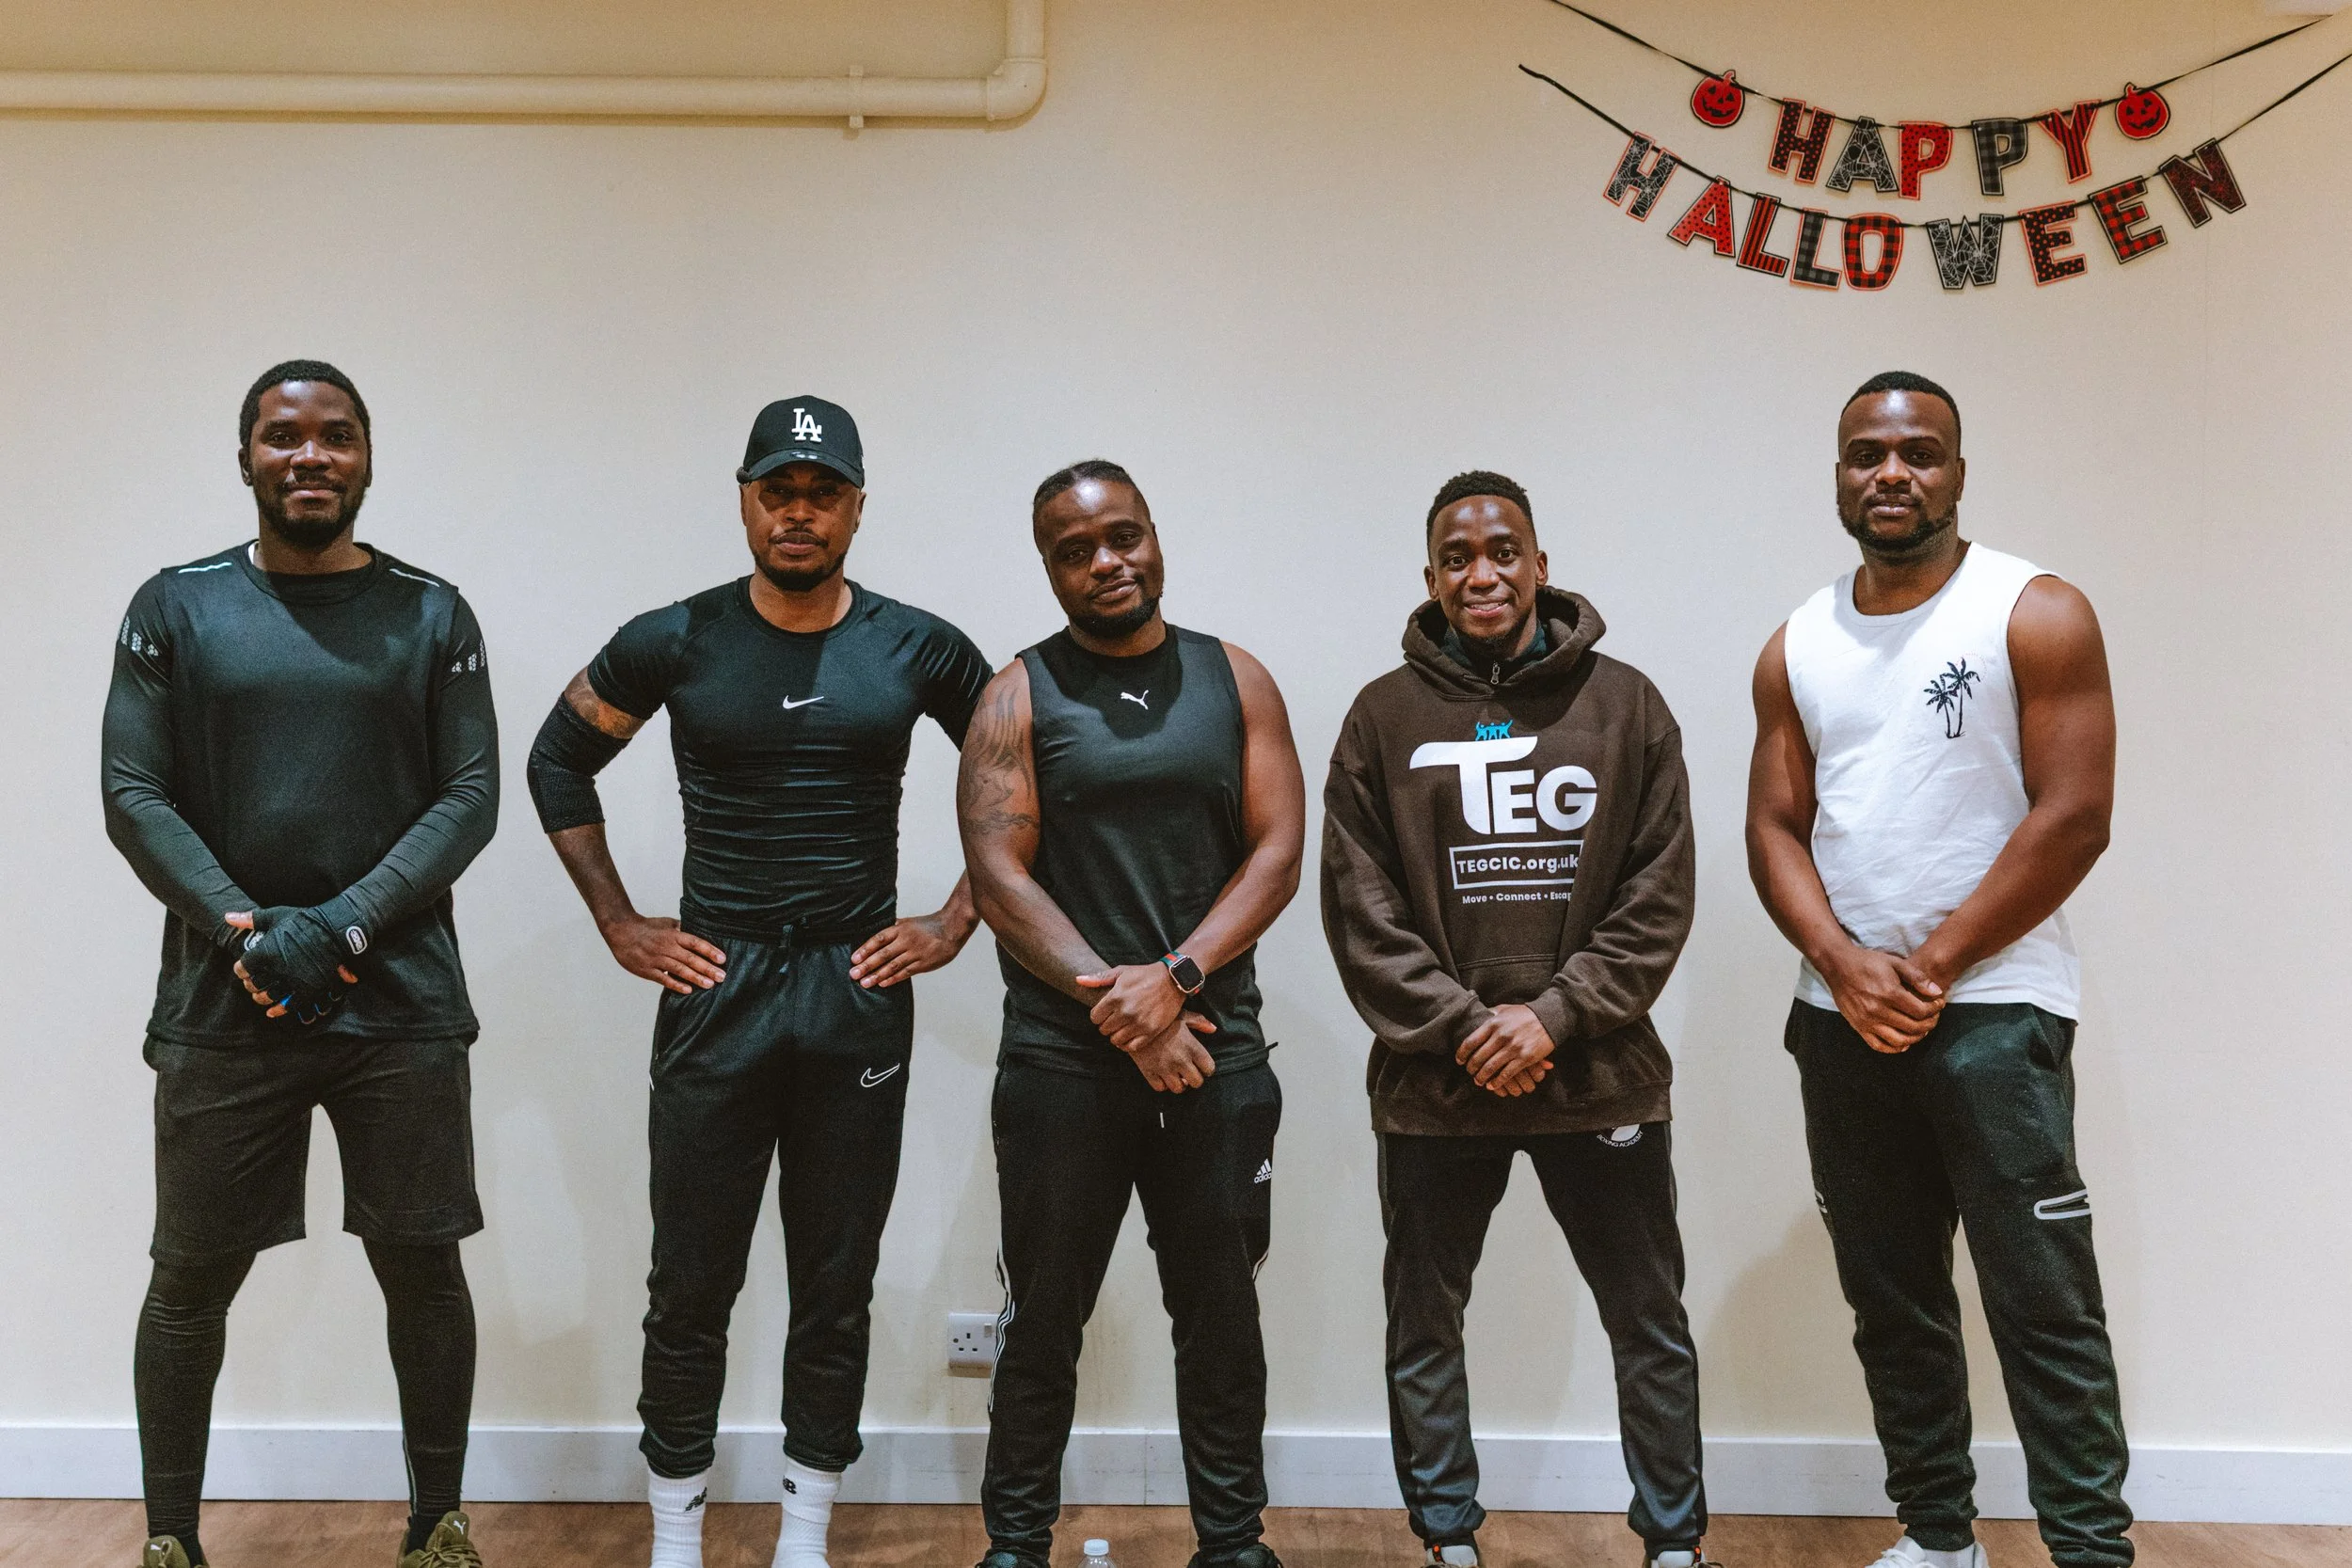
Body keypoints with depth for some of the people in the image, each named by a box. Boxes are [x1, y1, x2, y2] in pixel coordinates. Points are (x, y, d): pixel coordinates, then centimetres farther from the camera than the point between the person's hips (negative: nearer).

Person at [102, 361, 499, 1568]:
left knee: (422, 1267, 5)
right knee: (192, 1280, 8)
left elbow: (470, 797, -1)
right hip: (220, 1006, 0)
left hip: (399, 1001, 0)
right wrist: (246, 929, -12)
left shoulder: (431, 615, 5)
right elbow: (134, 796, 0)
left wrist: (343, 929, -12)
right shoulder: (173, 608, 5)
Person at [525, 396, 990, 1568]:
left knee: (836, 1287, 9)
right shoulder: (674, 642, -1)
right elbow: (558, 763, 10)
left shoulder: (919, 649, 0)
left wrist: (955, 922, 2)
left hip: (859, 991, 1)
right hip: (713, 988, 0)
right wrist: (618, 924, 4)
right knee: (691, 1287, 7)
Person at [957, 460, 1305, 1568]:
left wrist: (1173, 978, -13)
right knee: (1043, 1319, 8)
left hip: (1215, 1051, 2)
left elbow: (1277, 850, 0)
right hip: (1060, 1060, -2)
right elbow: (997, 874, -7)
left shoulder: (1236, 681, 7)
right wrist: (1114, 1002, -15)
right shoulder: (1020, 696, 1)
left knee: (1221, 1312, 11)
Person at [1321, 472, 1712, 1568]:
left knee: (1650, 1325, 10)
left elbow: (1660, 896, -2)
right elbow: (1359, 909, -2)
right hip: (1433, 1086, 1)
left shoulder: (1624, 705, 2)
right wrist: (1462, 1024, -11)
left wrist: (1556, 1014, -12)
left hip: (1600, 1077, 0)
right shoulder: (1385, 717, 2)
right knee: (1424, 1326, 11)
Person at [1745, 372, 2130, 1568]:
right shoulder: (1796, 650, 10)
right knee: (1890, 1300, 12)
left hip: (1993, 1009, -5)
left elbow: (2075, 816, -10)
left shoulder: (2037, 615, -4)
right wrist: (1842, 963, -10)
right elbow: (1774, 825, 7)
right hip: (1841, 1019, 5)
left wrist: (1933, 966, -12)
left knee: (2043, 1305, -4)